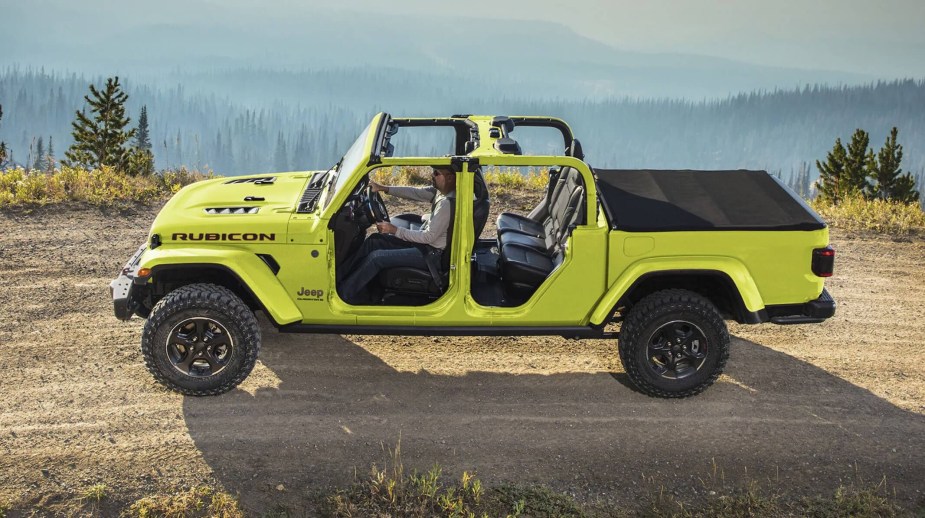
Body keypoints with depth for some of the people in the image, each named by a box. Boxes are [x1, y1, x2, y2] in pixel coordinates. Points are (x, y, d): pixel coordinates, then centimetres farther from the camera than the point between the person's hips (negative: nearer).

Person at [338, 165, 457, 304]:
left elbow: (429, 237, -24)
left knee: (376, 257, -14)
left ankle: (345, 293, -3)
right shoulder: (440, 191, 2)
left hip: (431, 253, -10)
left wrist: (394, 230, -19)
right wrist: (384, 188, -2)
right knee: (374, 240, 7)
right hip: (424, 242, 10)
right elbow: (415, 193, 7)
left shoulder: (447, 203, -26)